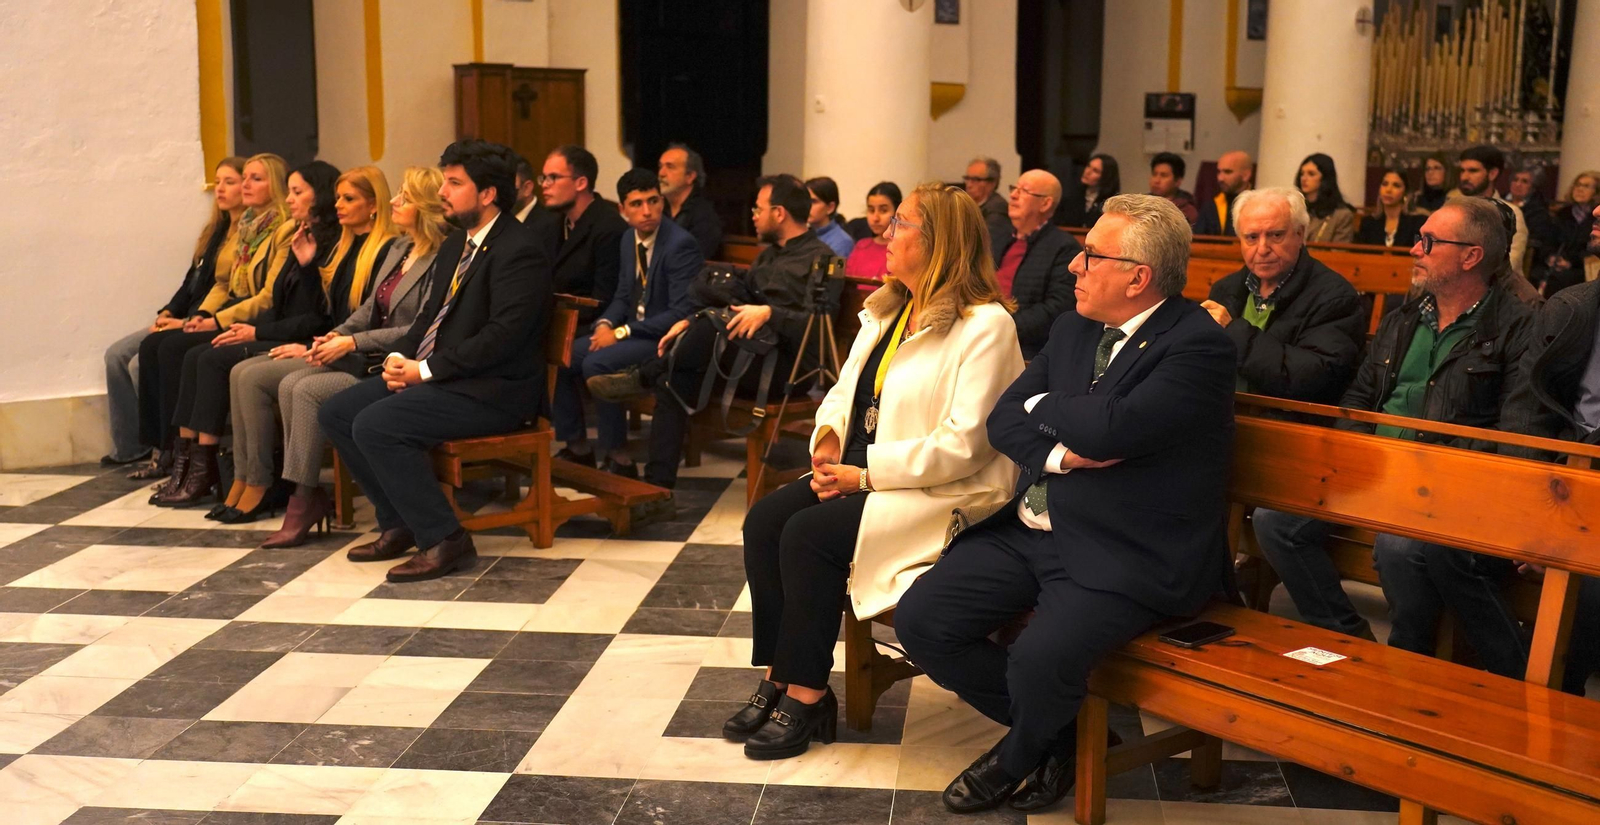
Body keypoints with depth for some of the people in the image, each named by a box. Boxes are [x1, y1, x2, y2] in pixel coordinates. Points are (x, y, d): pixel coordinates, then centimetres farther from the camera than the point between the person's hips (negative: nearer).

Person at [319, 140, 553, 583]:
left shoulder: (520, 252, -15)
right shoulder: (455, 245, 17)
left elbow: (503, 335, -23)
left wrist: (426, 370, -20)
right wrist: (400, 356, 0)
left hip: (492, 390, -10)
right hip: (434, 374, 10)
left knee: (375, 426, -25)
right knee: (335, 413, 4)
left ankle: (444, 540, -14)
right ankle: (399, 524, 11)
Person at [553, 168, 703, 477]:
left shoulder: (680, 244, -17)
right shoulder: (629, 239, 8)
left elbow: (682, 313, -22)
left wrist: (623, 332, -22)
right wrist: (605, 323, -6)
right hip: (633, 332, 8)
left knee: (597, 363, -30)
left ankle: (618, 459, -17)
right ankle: (577, 448, 9)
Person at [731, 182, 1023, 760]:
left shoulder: (985, 325, -13)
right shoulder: (885, 312, 15)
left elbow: (963, 444, -20)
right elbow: (845, 391, 19)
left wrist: (866, 474, -20)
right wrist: (829, 437, -5)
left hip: (940, 493, -8)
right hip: (860, 471, 8)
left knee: (810, 533, -25)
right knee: (764, 519, -13)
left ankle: (807, 696, -11)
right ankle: (778, 681, -7)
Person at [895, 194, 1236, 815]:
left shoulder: (1197, 345, -14)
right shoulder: (1074, 328, 11)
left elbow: (1109, 427, -27)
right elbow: (1003, 420, 9)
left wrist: (1043, 405, -5)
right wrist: (1059, 452, -12)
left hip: (1124, 555, -8)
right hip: (1029, 529, 8)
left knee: (1039, 661, -30)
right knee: (920, 621, -6)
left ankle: (1017, 760, 7)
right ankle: (1048, 731, 15)